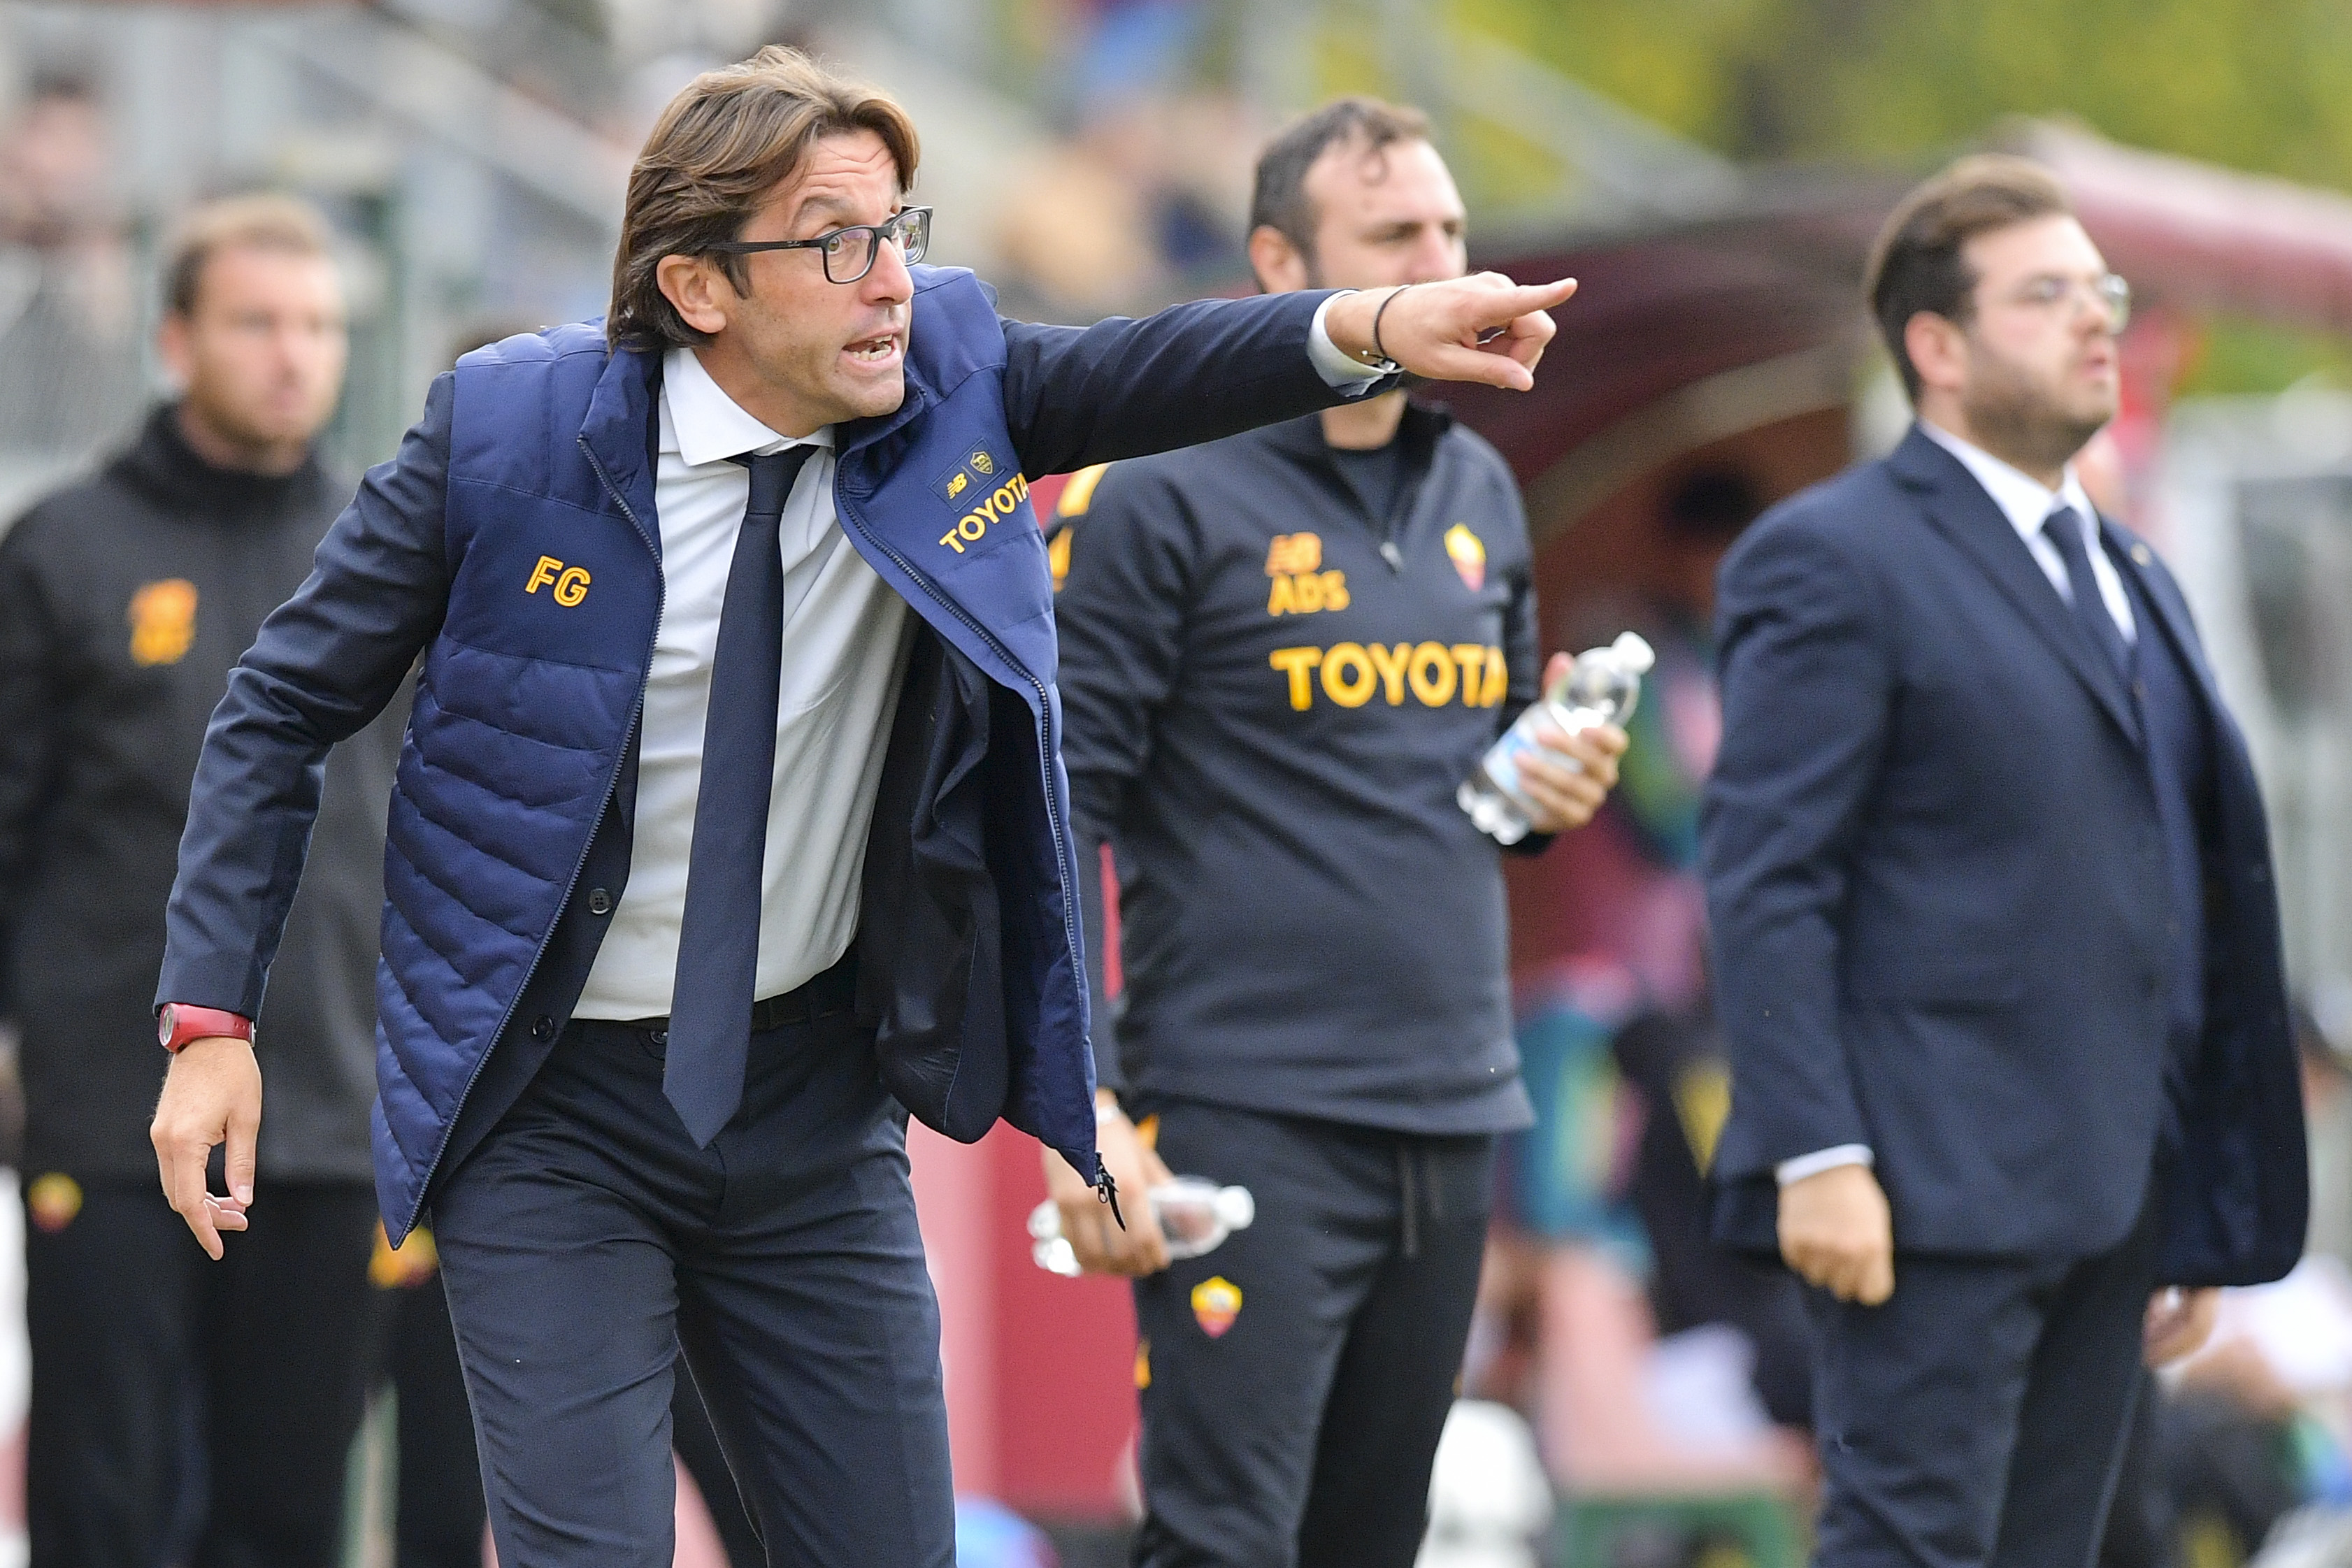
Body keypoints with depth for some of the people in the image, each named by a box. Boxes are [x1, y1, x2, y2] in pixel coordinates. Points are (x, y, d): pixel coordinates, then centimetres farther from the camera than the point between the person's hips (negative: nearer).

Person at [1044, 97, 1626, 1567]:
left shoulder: (1479, 493, 15)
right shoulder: (1162, 495, -7)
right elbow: (1053, 816, -9)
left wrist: (1556, 786, 3)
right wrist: (1078, 1104, -16)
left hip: (1452, 1115, 7)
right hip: (1247, 1116, -7)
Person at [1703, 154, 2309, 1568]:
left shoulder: (2133, 577, 20)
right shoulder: (1837, 559, -5)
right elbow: (1765, 884, -12)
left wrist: (2200, 1220, 16)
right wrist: (1816, 1159, -20)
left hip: (2111, 1194, 8)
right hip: (1940, 1187, -8)